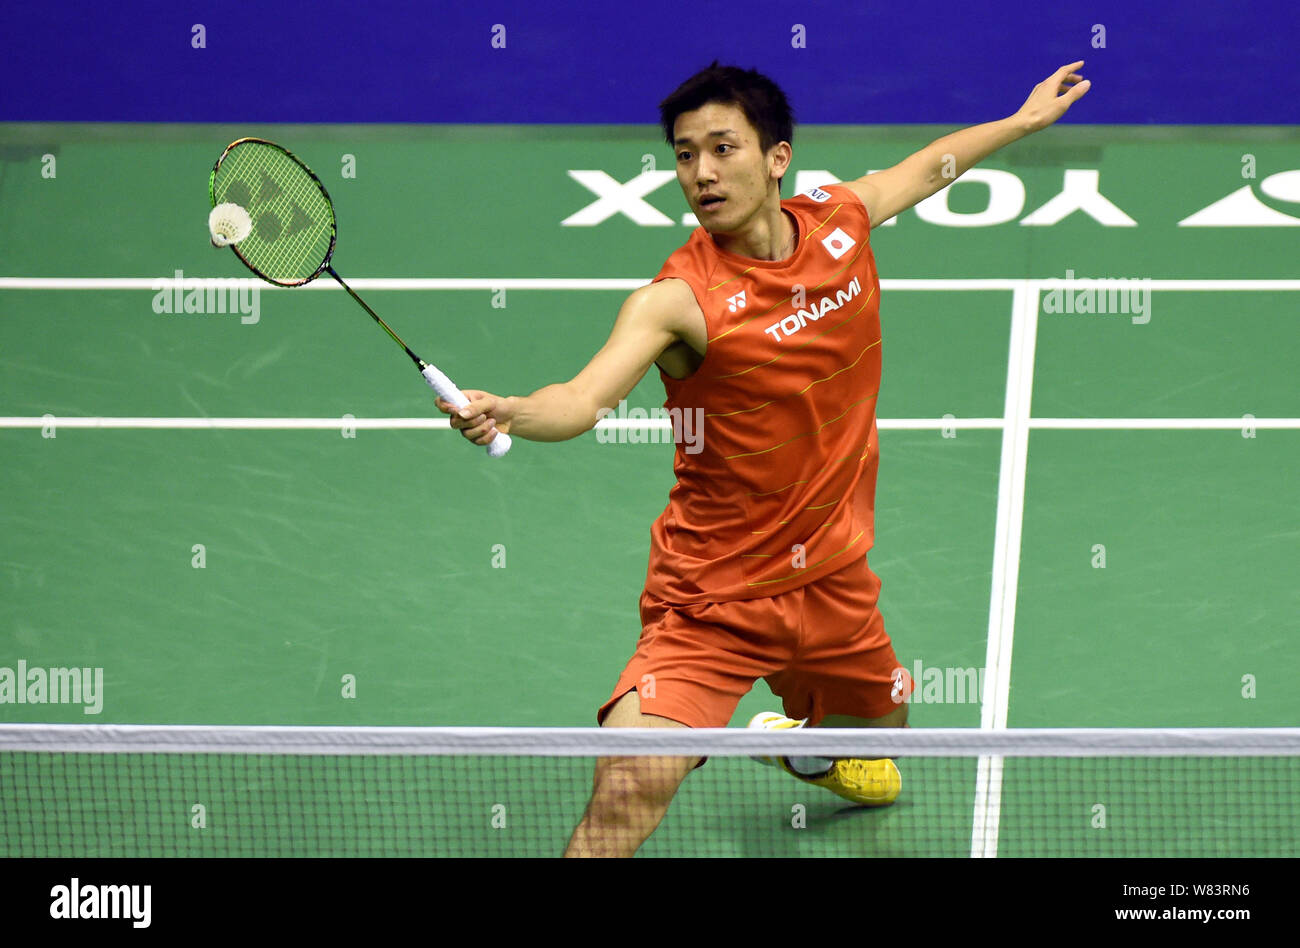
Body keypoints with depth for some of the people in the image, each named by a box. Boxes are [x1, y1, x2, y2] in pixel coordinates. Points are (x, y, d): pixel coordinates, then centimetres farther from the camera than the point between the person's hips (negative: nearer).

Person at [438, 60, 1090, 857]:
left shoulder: (839, 221, -5)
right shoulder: (680, 299, -23)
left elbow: (929, 167, 17)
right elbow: (584, 400, -37)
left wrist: (1025, 120, 31)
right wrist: (505, 412, -58)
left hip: (833, 580, 6)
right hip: (713, 599, -6)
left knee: (879, 722, 28)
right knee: (632, 785, -26)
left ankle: (802, 739, 65)